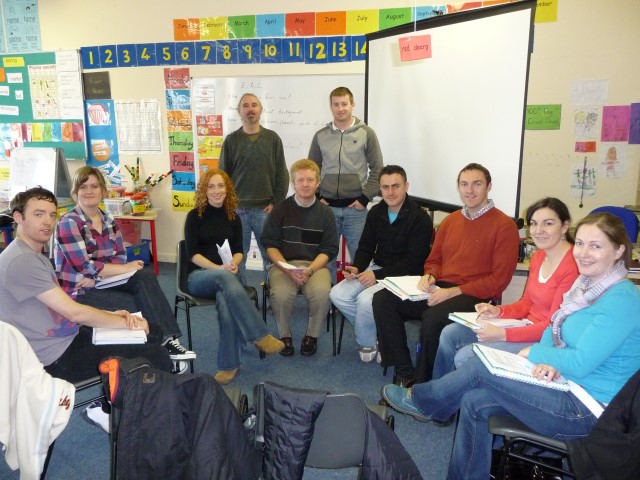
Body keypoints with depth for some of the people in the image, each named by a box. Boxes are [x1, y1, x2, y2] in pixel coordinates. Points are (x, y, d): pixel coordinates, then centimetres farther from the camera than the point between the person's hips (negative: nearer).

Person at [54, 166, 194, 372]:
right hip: (78, 293, -5)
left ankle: (168, 339, -28)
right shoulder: (69, 223, -11)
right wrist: (126, 269, -15)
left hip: (103, 284, 6)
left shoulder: (109, 221, 10)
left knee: (145, 275, -22)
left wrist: (95, 275, -16)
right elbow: (85, 266, -18)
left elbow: (120, 257, 3)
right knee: (138, 305, -24)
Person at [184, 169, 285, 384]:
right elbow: (192, 253, -5)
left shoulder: (233, 217, 13)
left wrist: (233, 264, -15)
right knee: (224, 277, -39)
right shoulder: (194, 216, 3)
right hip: (199, 276, -2)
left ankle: (229, 364, -28)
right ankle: (260, 336, -39)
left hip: (225, 276, 2)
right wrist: (219, 268, -20)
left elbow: (238, 251, 9)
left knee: (226, 302, -35)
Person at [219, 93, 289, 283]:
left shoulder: (272, 138, 4)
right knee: (238, 256, 6)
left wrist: (277, 203, -3)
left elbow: (281, 174, 3)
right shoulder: (231, 140, 5)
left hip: (265, 209, 0)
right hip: (237, 209, 1)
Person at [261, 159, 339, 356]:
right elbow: (270, 245, 2)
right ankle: (284, 335, -2)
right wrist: (288, 269, -14)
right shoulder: (280, 209, 2)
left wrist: (309, 270, -16)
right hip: (283, 264, 0)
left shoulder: (325, 212, 4)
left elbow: (329, 249, 2)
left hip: (315, 264, 1)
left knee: (322, 293, -30)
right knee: (280, 294, -31)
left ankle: (312, 335, -2)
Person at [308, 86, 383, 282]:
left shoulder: (366, 133, 0)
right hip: (327, 207, 2)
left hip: (355, 208, -2)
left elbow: (377, 169, -1)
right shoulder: (321, 135, 7)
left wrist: (365, 198, -7)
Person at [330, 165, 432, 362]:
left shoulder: (420, 218, -14)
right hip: (376, 269, 7)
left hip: (404, 276, -6)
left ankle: (368, 343, 1)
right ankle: (378, 331, 3)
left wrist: (378, 275, -23)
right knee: (338, 294, -13)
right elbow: (366, 247, 11)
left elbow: (414, 262, -18)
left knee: (365, 299, -29)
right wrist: (357, 268, -10)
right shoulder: (375, 212, 5)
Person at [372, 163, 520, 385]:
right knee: (383, 299, -13)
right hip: (439, 288, 6)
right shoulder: (449, 221, 16)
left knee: (433, 317, -36)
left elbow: (499, 279, -10)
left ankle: (423, 382, -11)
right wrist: (429, 276, -2)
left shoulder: (504, 225, -4)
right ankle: (405, 372, -9)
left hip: (475, 296, -6)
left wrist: (453, 292, -18)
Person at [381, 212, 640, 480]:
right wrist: (547, 361, -11)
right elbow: (554, 331, 10)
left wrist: (535, 353, -9)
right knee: (475, 402, -7)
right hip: (567, 386, 8)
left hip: (590, 408, -8)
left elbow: (580, 363, -25)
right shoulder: (585, 285, 7)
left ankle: (419, 400, 14)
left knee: (481, 367, -11)